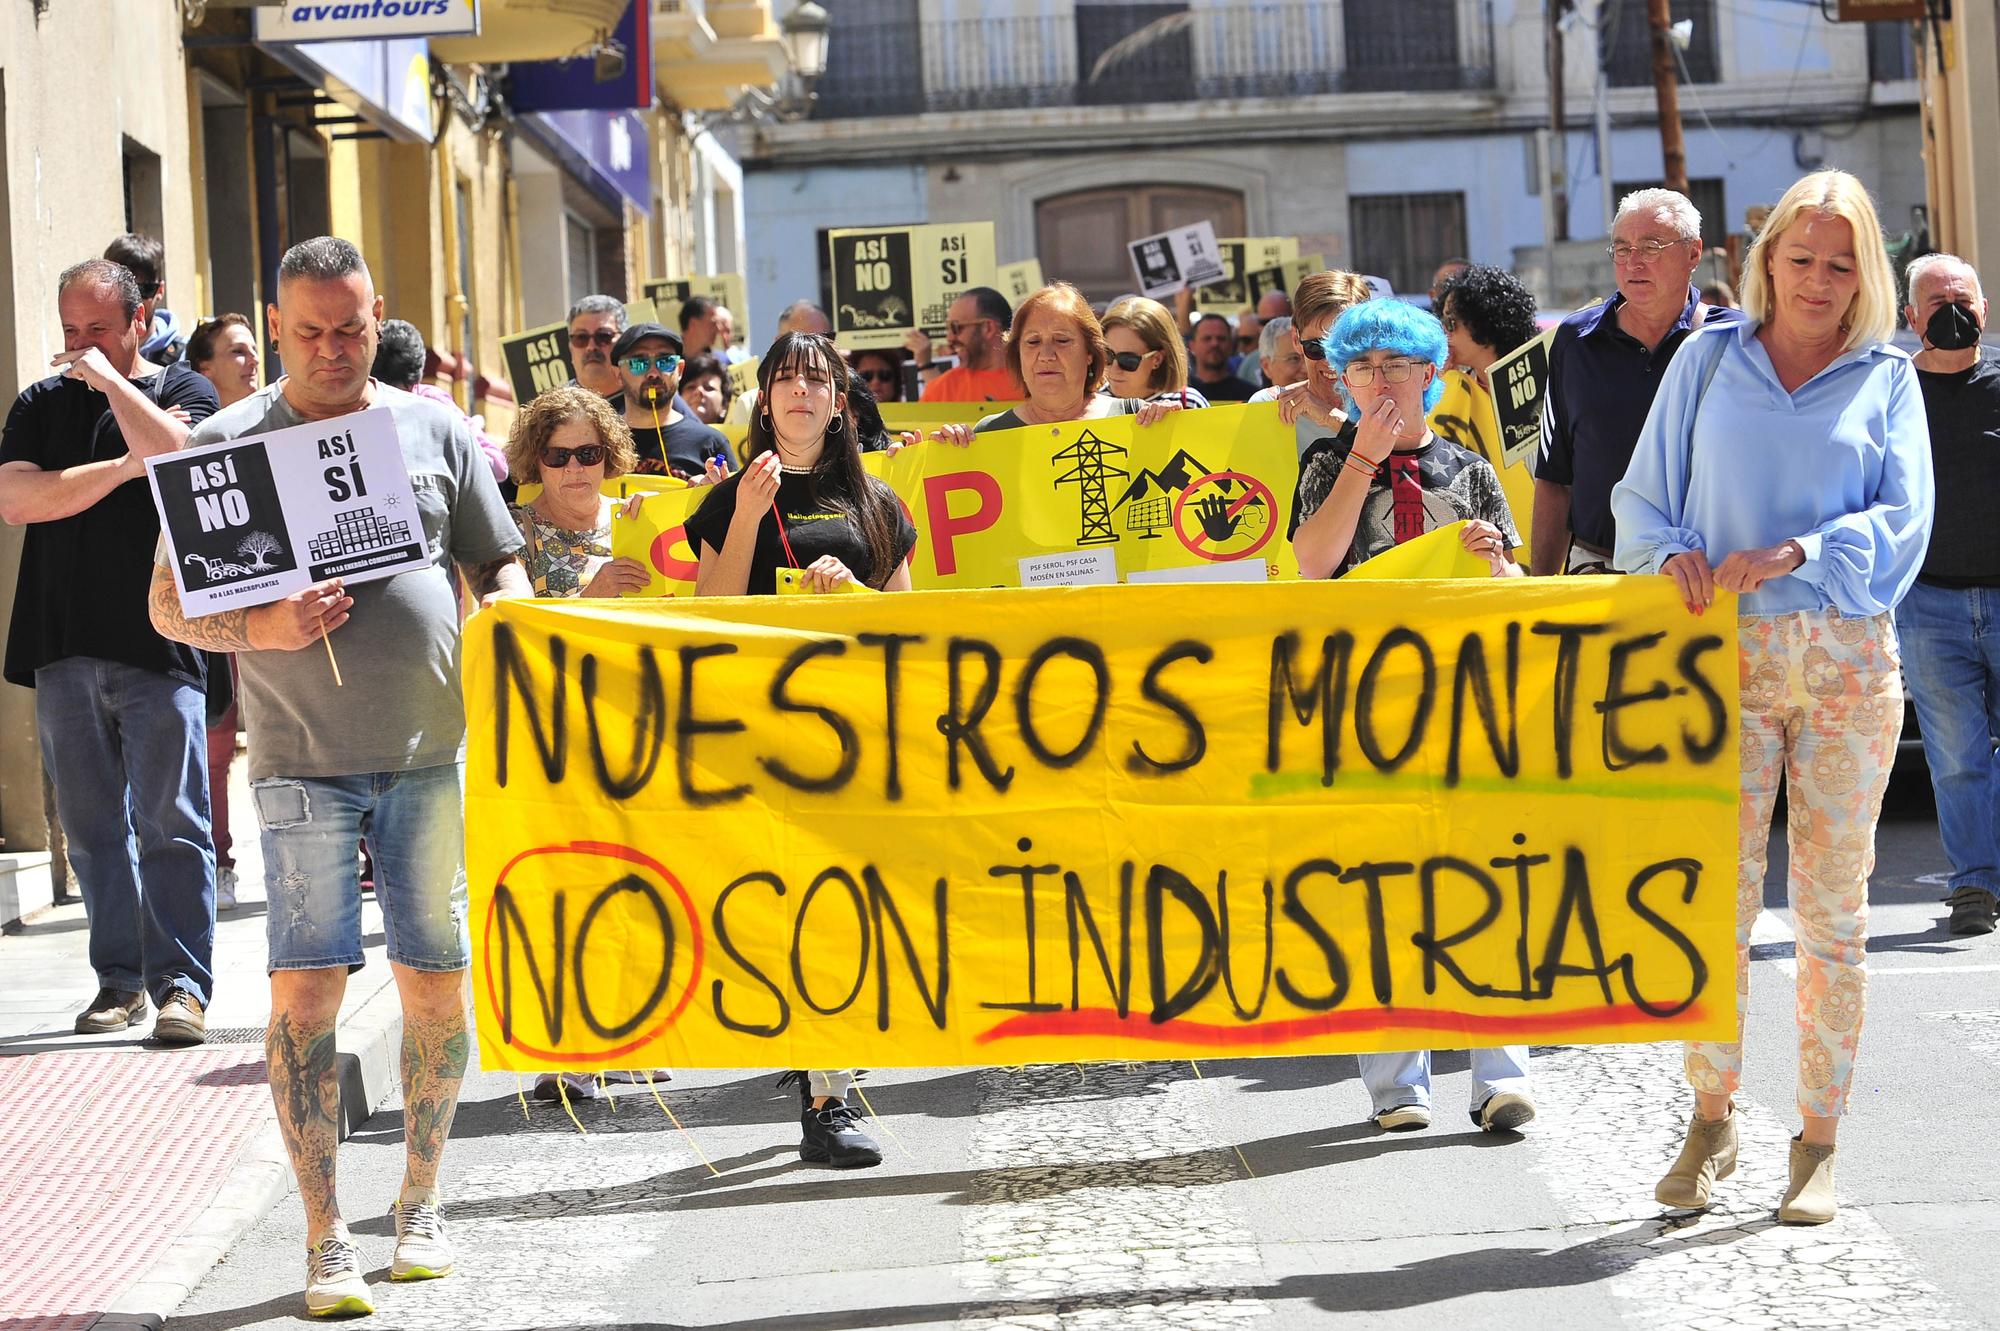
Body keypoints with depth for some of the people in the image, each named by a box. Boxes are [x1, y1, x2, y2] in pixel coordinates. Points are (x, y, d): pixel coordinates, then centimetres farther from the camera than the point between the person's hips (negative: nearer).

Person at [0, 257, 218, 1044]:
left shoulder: (182, 390, 6)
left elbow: (174, 456, -16)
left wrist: (106, 376, -8)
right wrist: (122, 468, -8)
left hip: (157, 646, -3)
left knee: (171, 825, -7)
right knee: (92, 828, 6)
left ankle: (181, 984, -5)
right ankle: (120, 979, 14)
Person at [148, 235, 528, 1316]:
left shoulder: (434, 430, 10)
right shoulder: (227, 443, 5)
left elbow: (502, 568, 14)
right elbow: (169, 607, 3)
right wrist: (260, 630, -15)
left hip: (433, 751, 2)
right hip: (303, 763, -2)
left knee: (436, 980, 5)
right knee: (305, 985, -6)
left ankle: (420, 1205, 21)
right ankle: (325, 1240, 0)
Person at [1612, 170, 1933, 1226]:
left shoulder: (1886, 377, 11)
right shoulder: (1709, 358, 12)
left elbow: (1903, 516, -1)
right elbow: (1641, 496, 11)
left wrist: (1793, 554, -17)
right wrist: (1675, 554, -11)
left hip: (1847, 654, 0)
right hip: (1728, 653, 0)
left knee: (1833, 904, 1)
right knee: (1716, 894, -6)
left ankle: (1818, 1143, 8)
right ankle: (1710, 1123, 7)